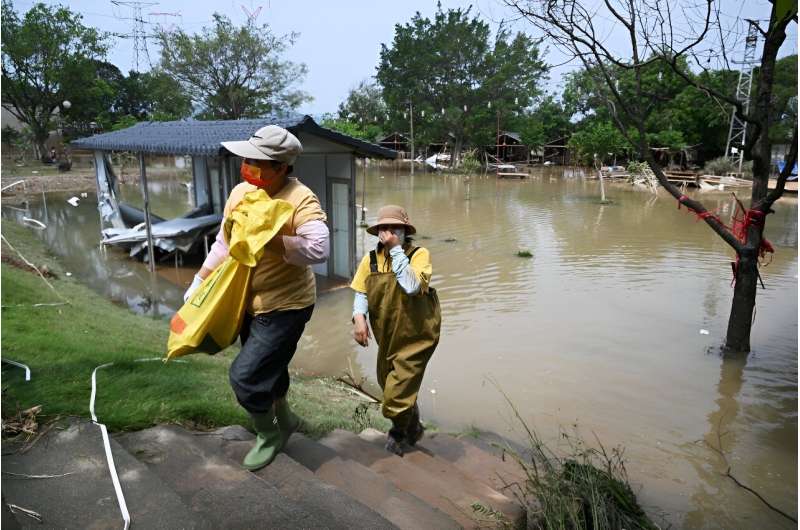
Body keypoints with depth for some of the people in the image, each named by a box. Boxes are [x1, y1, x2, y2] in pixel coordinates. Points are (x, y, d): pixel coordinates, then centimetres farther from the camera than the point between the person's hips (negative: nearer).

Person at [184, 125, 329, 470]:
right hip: (250, 302, 8)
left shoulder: (300, 200, -23)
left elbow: (318, 250, -37)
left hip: (285, 306, -7)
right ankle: (285, 419, 49)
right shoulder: (240, 192, -1)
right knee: (267, 367, 22)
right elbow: (223, 245, 9)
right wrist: (198, 285, 9)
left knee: (245, 375, -6)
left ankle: (268, 435, 23)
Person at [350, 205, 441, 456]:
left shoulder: (419, 254, -17)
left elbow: (412, 286, -32)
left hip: (416, 336, -6)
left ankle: (399, 432, 29)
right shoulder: (370, 259, -3)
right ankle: (413, 427, 54)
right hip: (387, 336, 6)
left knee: (397, 394, -6)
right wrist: (359, 317, -20)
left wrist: (396, 249, -28)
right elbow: (361, 293, -1)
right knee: (388, 384, 24)